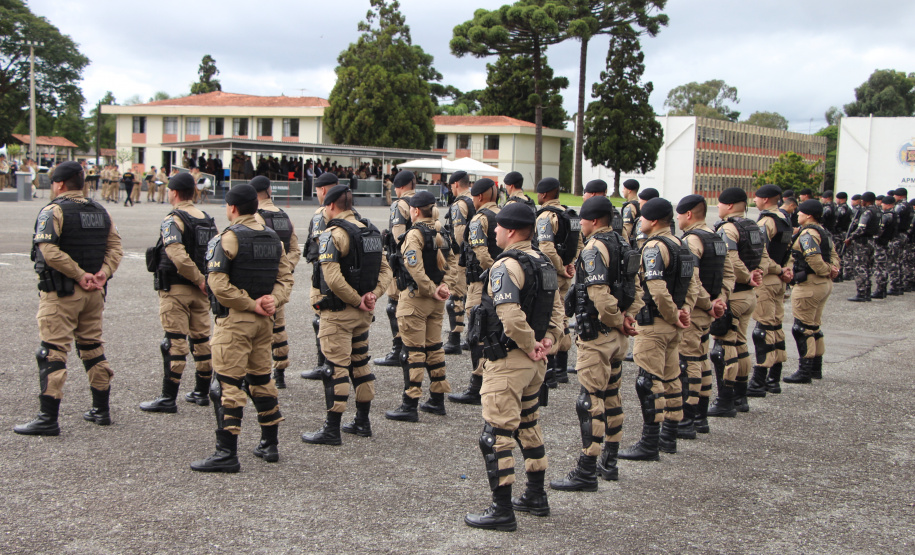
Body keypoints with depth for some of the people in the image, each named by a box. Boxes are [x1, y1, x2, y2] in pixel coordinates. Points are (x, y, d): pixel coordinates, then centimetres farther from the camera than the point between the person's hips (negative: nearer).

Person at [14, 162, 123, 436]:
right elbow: (115, 246, 5)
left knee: (53, 352, -5)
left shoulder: (53, 211, -10)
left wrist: (80, 275, -17)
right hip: (94, 292, 7)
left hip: (60, 293, -7)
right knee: (93, 348, 16)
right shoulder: (100, 211, 11)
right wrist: (104, 272, -6)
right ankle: (101, 410, 22)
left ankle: (48, 418, -6)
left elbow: (50, 251, -22)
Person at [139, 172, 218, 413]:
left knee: (175, 343, -6)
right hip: (201, 292, 7)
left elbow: (178, 256, -25)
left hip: (176, 289, -7)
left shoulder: (172, 221, -13)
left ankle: (168, 398, -3)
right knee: (201, 339, 13)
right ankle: (202, 392, 22)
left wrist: (198, 279, -16)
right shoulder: (208, 220, 11)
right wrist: (206, 280, 8)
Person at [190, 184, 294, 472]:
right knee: (261, 379, 17)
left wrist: (251, 305, -13)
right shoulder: (273, 238, 12)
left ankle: (226, 453, -7)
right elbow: (285, 277, 8)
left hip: (234, 319, -7)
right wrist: (273, 301, -6)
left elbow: (218, 283, -19)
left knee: (228, 385, -5)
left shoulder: (228, 238, -11)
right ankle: (270, 445, 24)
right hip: (264, 320, 7)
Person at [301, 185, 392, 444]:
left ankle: (332, 429, 0)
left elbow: (333, 278, -25)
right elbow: (385, 270, 8)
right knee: (360, 363, 17)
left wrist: (357, 301, -15)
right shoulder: (371, 231, 10)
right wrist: (372, 294, -6)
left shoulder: (333, 234, -15)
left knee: (336, 368, -4)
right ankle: (362, 422, 25)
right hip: (362, 314, 8)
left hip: (338, 312, -8)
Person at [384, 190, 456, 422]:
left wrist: (431, 290, -16)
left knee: (413, 351, -4)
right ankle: (437, 400, 23)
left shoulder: (415, 233, -15)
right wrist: (445, 285, 0)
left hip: (416, 298, -8)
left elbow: (415, 267, -25)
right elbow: (451, 261, 11)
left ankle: (410, 405, -2)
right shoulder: (441, 233, 11)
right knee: (434, 347, 16)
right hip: (436, 301, 8)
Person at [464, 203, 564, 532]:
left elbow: (511, 315, -30)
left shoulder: (505, 266, -19)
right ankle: (536, 497, 31)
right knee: (528, 424, 21)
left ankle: (502, 510, 0)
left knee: (496, 434, -3)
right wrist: (549, 338, 0)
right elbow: (556, 308, 13)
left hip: (507, 359, -10)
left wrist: (531, 345, -17)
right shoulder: (544, 263, 10)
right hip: (533, 361, 10)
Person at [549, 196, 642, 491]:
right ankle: (609, 463, 27)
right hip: (617, 335, 10)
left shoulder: (594, 249, -18)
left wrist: (617, 320, -12)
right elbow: (635, 287, 15)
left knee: (591, 401, -6)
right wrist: (628, 315, 3)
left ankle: (586, 472, -3)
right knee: (611, 395, 17)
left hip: (597, 335, -10)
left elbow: (599, 294, -27)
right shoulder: (622, 245, 12)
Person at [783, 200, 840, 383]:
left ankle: (804, 371, -3)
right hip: (825, 285, 10)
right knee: (814, 326, 18)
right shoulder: (823, 232, 15)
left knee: (802, 328, -4)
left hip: (810, 284, -10)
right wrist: (833, 269, -1)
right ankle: (816, 367, 25)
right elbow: (833, 254, 17)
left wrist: (827, 271, -12)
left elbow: (814, 259, -27)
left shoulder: (807, 234, -17)